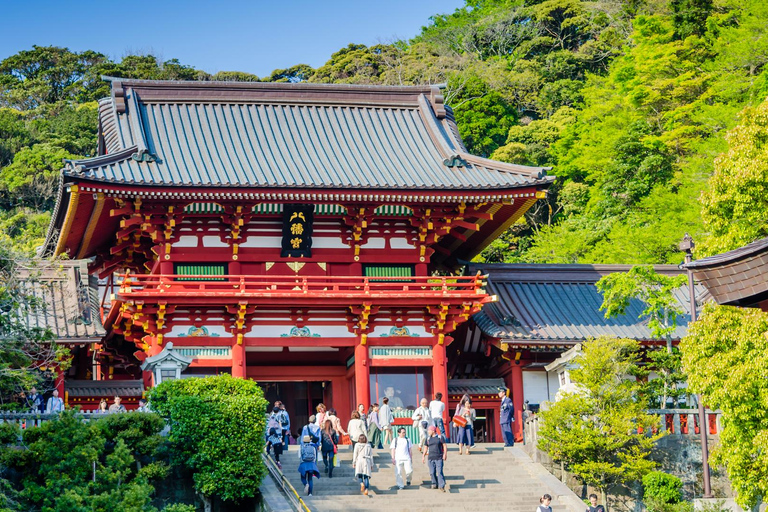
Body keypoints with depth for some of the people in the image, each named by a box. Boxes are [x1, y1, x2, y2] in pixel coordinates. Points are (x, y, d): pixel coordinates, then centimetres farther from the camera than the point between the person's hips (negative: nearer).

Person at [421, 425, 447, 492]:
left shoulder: (440, 437, 2)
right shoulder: (428, 439, 12)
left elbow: (444, 446, 2)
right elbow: (426, 448, 18)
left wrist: (445, 454, -10)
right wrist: (423, 456, 12)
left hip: (439, 458, -4)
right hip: (430, 458, 4)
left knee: (439, 472, -11)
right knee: (432, 473, 2)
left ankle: (441, 486, -10)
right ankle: (435, 484, 17)